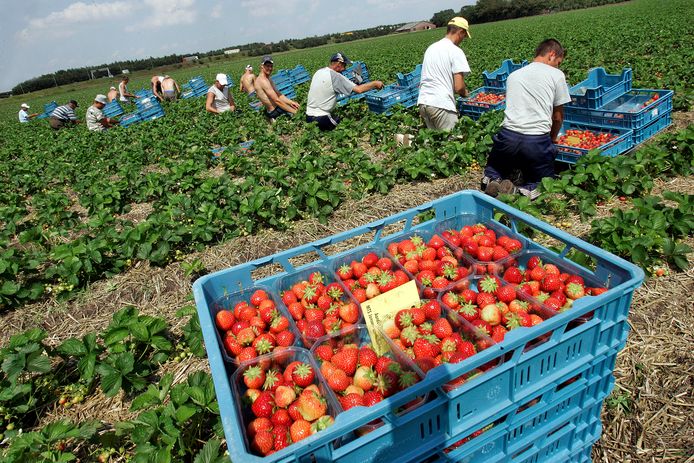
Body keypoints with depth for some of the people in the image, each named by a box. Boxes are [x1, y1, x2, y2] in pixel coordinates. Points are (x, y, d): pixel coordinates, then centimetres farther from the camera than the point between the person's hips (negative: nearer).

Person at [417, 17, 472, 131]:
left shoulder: (431, 48, 15)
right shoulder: (456, 51, -6)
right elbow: (459, 87, -13)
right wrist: (465, 93, 11)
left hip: (423, 101, 7)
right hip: (442, 104, -7)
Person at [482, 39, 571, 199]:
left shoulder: (513, 75, 20)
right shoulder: (557, 75, 8)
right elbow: (558, 116, 12)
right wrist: (553, 138, 32)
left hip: (508, 136, 3)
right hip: (538, 140, -2)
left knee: (492, 171, 25)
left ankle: (494, 181, -11)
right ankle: (526, 191, -16)